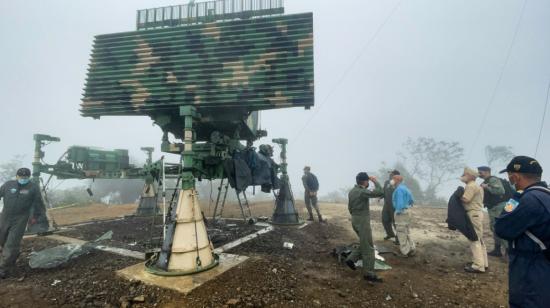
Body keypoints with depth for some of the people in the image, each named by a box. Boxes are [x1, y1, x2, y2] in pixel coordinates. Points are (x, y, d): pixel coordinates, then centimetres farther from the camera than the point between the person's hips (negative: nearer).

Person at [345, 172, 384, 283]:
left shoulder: (351, 191, 8)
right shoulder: (362, 192, -20)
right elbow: (380, 192, -26)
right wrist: (375, 181, -12)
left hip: (355, 220, 9)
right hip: (363, 221, -9)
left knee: (365, 244, 21)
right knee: (368, 248, 0)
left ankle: (351, 259, 17)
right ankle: (368, 273, 7)